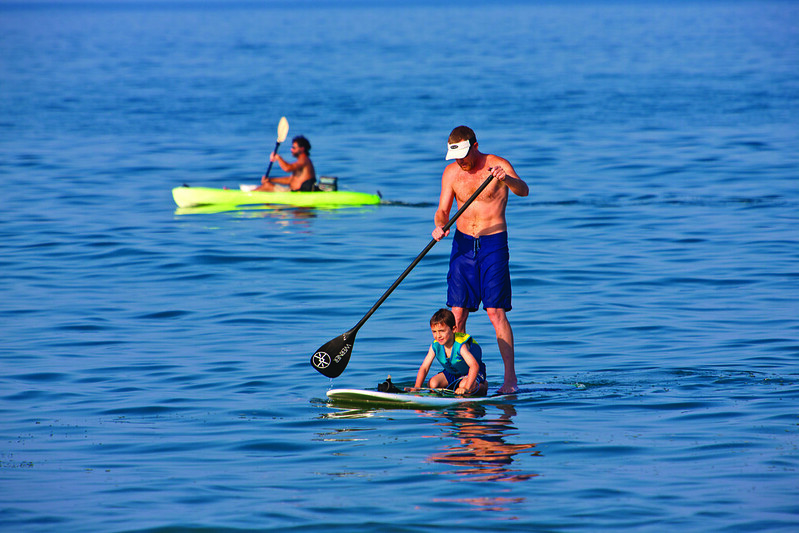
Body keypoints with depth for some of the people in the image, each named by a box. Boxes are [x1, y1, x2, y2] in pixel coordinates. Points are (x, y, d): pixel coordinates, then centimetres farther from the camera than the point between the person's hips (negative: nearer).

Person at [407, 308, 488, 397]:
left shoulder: (460, 346, -35)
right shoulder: (435, 346, -17)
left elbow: (474, 366, -46)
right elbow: (424, 368, -15)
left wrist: (466, 388, -58)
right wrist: (417, 387, -31)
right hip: (452, 373, 5)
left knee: (463, 385, -36)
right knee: (432, 383, -17)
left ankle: (482, 386, -2)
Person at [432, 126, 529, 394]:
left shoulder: (498, 166, -9)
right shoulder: (451, 173, 3)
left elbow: (523, 191, -24)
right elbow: (443, 210, 2)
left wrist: (506, 179, -46)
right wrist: (440, 226, -21)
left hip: (494, 243, -4)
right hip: (463, 243, 4)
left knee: (495, 311, -10)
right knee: (457, 312, 0)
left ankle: (510, 378, -8)